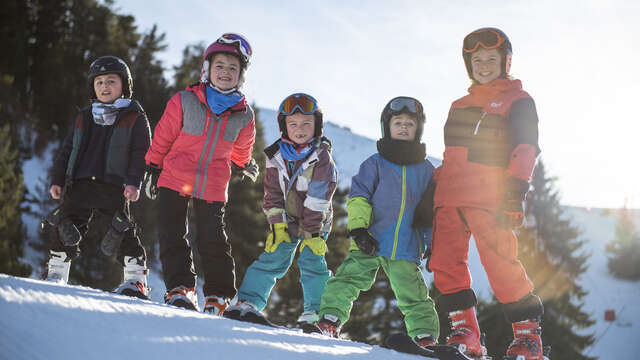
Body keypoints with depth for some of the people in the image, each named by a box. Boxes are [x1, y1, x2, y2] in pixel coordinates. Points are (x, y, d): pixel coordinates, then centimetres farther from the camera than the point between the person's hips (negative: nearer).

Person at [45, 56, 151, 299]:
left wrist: (134, 182, -12)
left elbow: (141, 153, 0)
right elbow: (67, 150, 22)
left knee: (124, 231, -8)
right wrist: (57, 180, 14)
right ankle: (56, 274, 10)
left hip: (115, 186, -4)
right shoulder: (84, 118, 20)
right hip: (80, 184, 4)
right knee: (68, 228, -1)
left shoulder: (135, 119, 6)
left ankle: (136, 279, 0)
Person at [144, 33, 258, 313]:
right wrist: (153, 170, 8)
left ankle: (218, 295, 11)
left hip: (213, 188, 1)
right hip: (175, 179, -1)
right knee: (172, 236, -5)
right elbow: (162, 137, 3)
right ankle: (180, 287, 1)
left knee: (213, 241, 0)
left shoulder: (244, 115, -1)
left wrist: (245, 166, 33)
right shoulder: (184, 102, -8)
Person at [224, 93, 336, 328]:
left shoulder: (322, 157, -13)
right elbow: (273, 193, 1)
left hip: (315, 223, -3)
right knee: (272, 259, -3)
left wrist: (312, 232, -19)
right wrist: (277, 224, -8)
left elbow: (318, 199, -16)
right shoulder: (276, 156, 0)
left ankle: (317, 312, -6)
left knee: (311, 261, -12)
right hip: (287, 221, 3)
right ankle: (248, 302, 4)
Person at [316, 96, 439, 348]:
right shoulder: (375, 164, 4)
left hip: (407, 248, 1)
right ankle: (331, 316, -6)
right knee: (349, 277, -12)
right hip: (370, 242, -1)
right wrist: (358, 228, -12)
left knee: (412, 294, 0)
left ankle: (425, 333, 10)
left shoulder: (426, 169, 13)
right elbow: (358, 197, 0)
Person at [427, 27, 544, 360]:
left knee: (501, 264, -14)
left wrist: (515, 192, -16)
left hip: (488, 196, -6)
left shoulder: (518, 101, 8)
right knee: (445, 263, -4)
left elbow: (525, 149, -4)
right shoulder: (460, 106, 26)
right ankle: (465, 333, 2)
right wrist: (435, 189, 19)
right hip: (450, 197, 6)